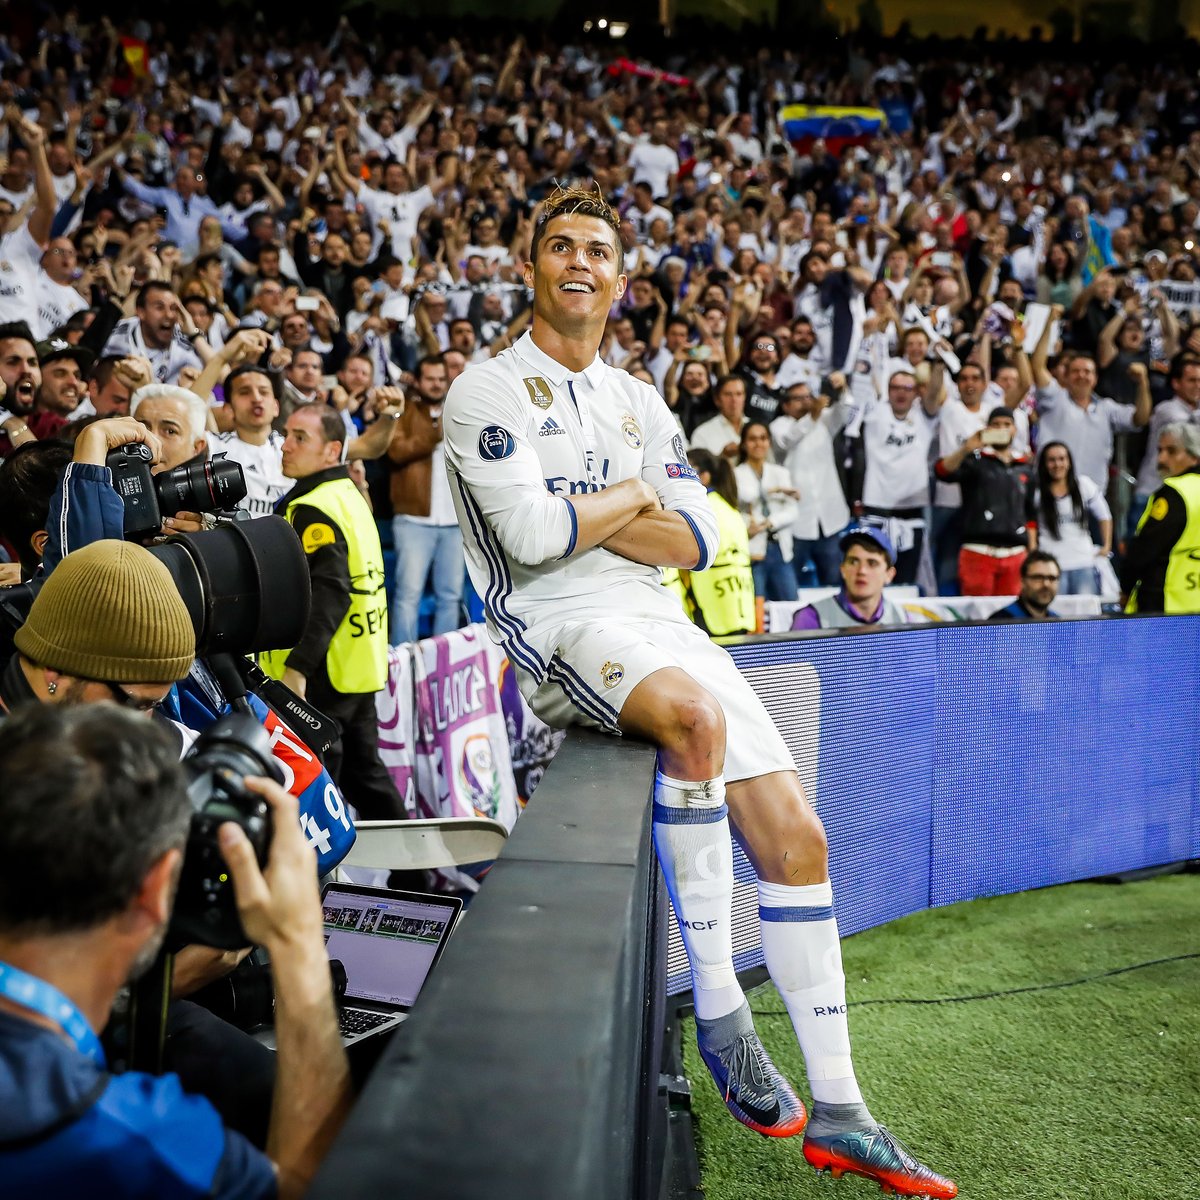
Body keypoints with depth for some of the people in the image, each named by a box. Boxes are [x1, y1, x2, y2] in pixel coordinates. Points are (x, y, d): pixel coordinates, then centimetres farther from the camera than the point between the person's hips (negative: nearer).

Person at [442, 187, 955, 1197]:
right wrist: (632, 496, 2)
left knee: (796, 838, -3)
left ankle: (836, 1112, 7)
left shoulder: (641, 404, 21)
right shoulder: (490, 389, 2)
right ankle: (719, 1011, -21)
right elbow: (534, 535, -13)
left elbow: (694, 543, 9)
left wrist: (577, 514, -4)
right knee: (697, 716, -38)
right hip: (561, 628, -6)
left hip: (661, 624, 7)